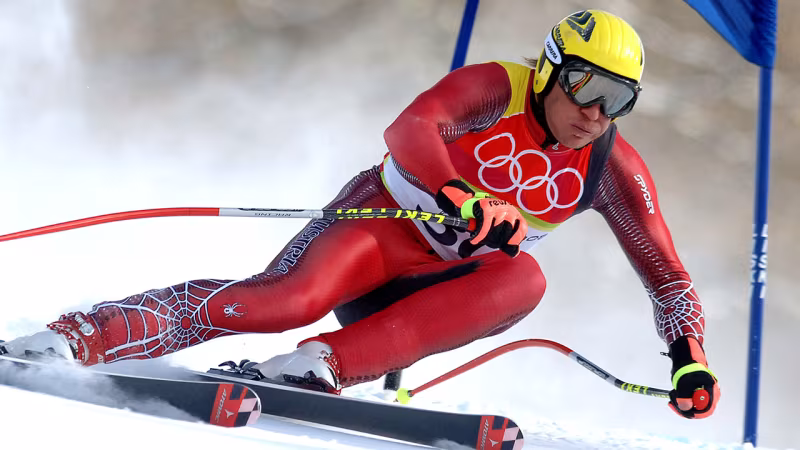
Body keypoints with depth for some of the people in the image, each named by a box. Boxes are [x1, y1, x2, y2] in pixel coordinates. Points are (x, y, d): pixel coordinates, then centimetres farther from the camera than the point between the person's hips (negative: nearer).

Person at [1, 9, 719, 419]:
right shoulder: (495, 89, -13)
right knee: (286, 299, -34)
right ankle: (75, 335, -34)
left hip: (449, 283, 4)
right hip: (385, 222, -4)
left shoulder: (613, 167, -2)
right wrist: (462, 199, -47)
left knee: (523, 278, -31)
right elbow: (410, 129, -31)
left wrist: (690, 359, -13)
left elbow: (667, 276, 3)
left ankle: (327, 363, -40)